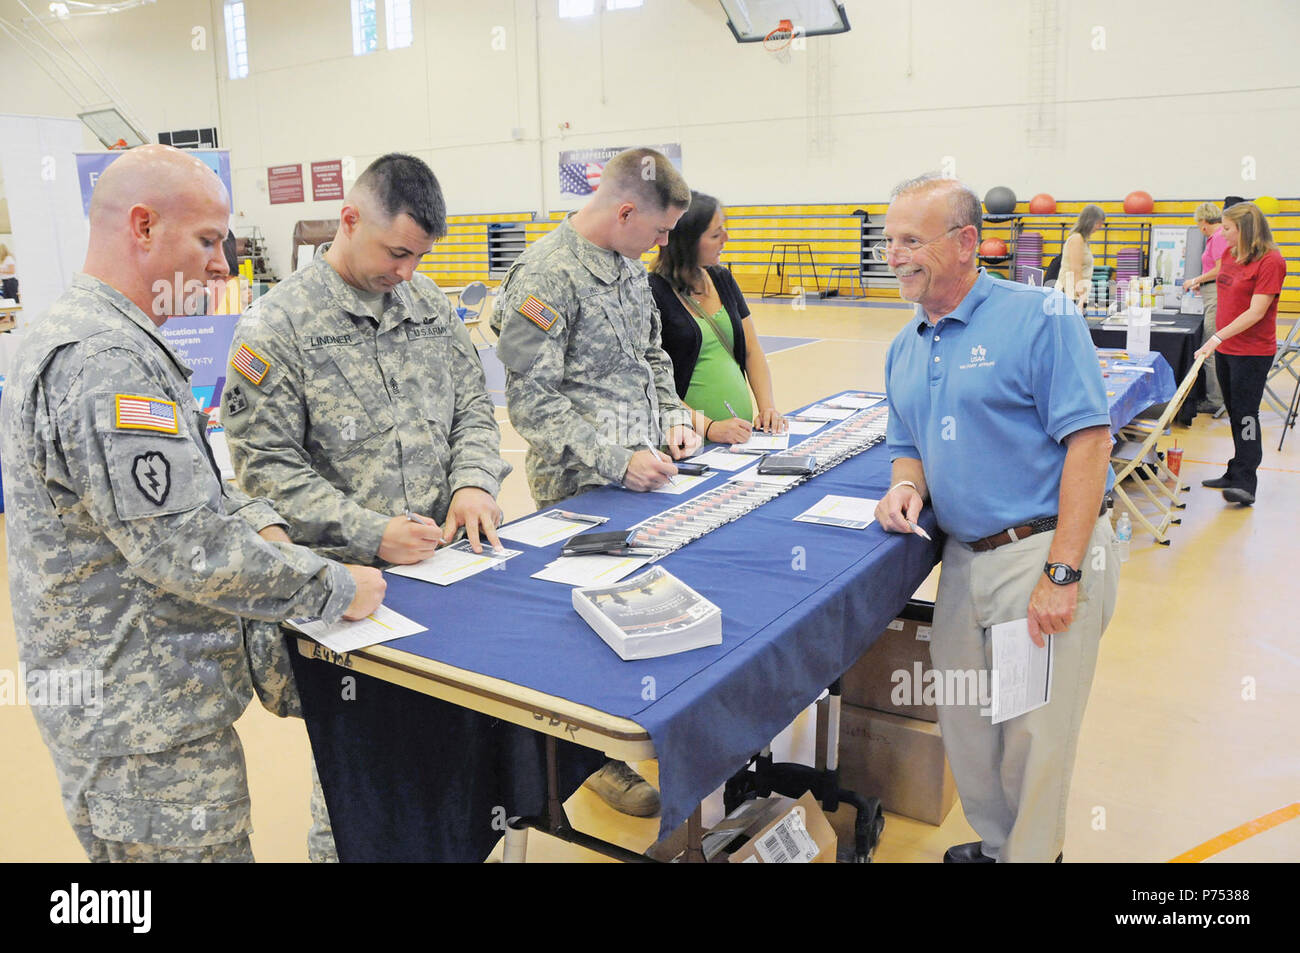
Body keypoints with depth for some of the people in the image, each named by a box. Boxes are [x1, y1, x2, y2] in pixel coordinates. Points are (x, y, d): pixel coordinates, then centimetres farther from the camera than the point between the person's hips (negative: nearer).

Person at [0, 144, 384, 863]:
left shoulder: (79, 332, 10)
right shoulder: (103, 360, -25)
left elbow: (184, 487, 16)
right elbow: (188, 550, -27)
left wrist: (258, 521, -1)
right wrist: (338, 589, -16)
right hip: (148, 727, -10)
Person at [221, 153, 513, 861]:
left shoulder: (428, 301, 6)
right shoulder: (277, 325, -10)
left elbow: (472, 403, 12)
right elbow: (265, 462, -13)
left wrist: (474, 481, -8)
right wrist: (370, 534, -21)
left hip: (448, 563, 5)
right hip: (349, 583, -5)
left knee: (464, 734, 17)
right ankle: (338, 852, 35)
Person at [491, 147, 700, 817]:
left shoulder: (628, 267, 10)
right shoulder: (546, 275, -18)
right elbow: (532, 400, -20)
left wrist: (673, 416, 5)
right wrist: (616, 460, -22)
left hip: (640, 474, 8)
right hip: (582, 487, -7)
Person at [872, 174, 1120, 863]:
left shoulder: (1039, 315, -10)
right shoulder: (905, 350, 12)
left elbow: (1089, 439, -16)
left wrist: (1061, 574, -20)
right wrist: (906, 486, -5)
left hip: (1045, 553, -7)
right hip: (965, 560, 7)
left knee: (1036, 735, 4)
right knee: (965, 723, 15)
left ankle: (1031, 853, 27)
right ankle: (994, 844, 38)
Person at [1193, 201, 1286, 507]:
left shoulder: (1270, 261, -16)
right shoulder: (1230, 254, 7)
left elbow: (1256, 311, -22)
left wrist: (1218, 337, -26)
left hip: (1252, 352, -8)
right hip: (1225, 348, 8)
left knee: (1245, 414, -7)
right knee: (1234, 413, 13)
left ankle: (1245, 484, -4)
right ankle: (1236, 474, 23)